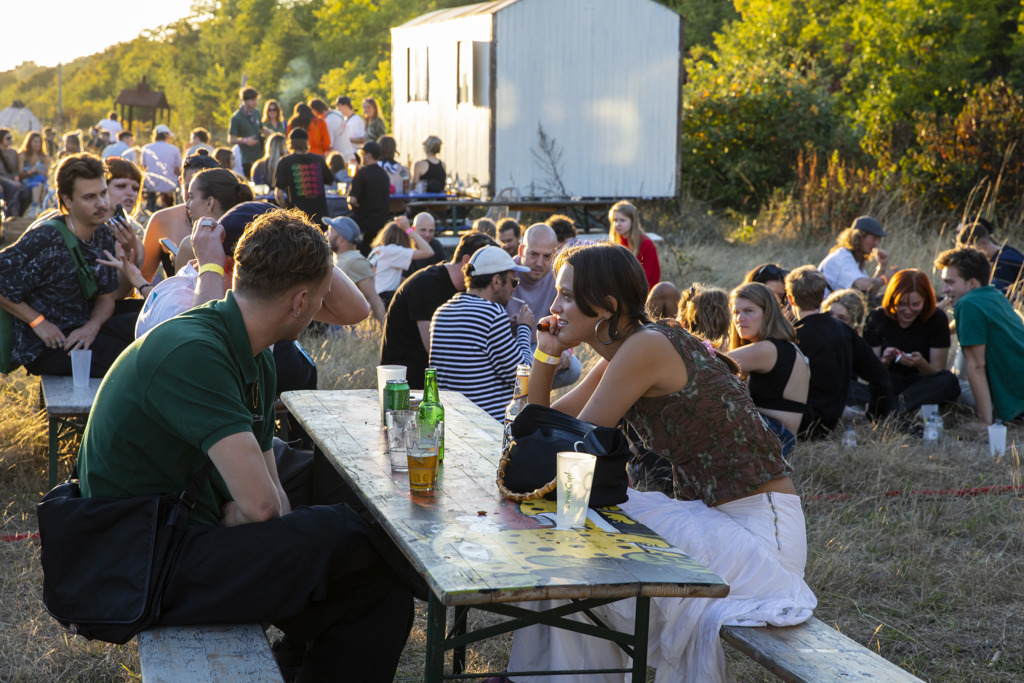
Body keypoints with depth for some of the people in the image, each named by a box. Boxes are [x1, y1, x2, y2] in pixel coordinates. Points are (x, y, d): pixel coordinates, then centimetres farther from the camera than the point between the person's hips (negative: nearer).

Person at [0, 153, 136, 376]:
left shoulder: (103, 235, 6)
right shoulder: (44, 239, -16)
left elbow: (106, 297, 10)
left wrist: (92, 327, -11)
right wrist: (39, 322, -15)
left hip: (85, 330, 7)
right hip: (42, 348, -7)